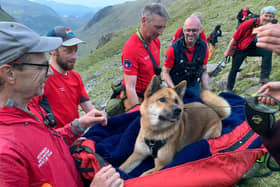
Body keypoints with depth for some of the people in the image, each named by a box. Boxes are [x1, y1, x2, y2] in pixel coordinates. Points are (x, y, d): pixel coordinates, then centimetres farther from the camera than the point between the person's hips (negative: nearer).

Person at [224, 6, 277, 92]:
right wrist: (228, 51, -11)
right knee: (234, 69, 0)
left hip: (252, 47, 4)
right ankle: (229, 89, 18)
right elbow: (235, 38, -17)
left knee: (268, 52, -21)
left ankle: (264, 77, -16)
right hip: (240, 49, -4)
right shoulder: (249, 23, -24)